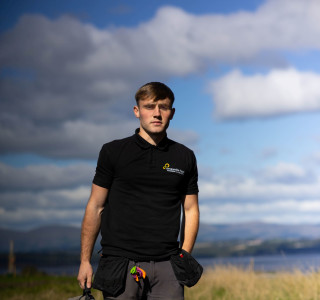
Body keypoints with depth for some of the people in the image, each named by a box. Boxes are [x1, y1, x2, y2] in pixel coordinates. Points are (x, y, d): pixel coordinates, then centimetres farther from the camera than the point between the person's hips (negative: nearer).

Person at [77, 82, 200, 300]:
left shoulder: (185, 157, 10)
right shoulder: (113, 152, 4)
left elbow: (191, 210, 13)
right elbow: (95, 207, 5)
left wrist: (184, 257, 3)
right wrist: (85, 261, 2)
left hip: (166, 265, 2)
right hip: (121, 263, -2)